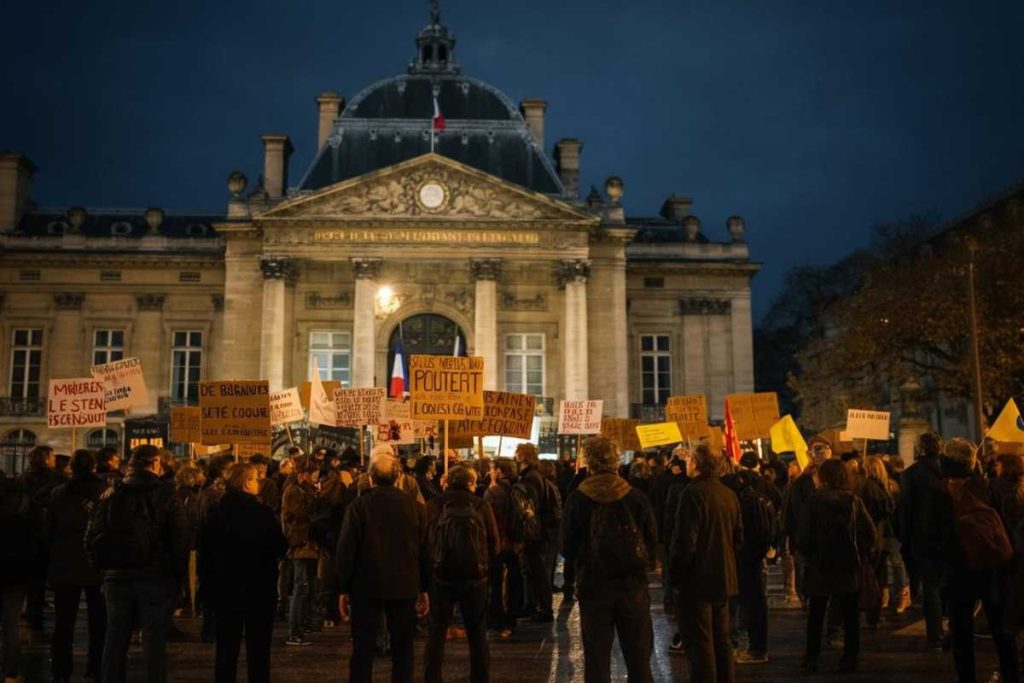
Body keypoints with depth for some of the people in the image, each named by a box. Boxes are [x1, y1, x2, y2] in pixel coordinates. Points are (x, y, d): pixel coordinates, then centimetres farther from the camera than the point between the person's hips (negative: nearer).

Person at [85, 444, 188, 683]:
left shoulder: (111, 494, 3)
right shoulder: (165, 495, -6)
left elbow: (92, 536, 2)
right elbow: (180, 539, -10)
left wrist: (103, 567, 11)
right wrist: (177, 576, -2)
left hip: (116, 576, 3)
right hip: (154, 577, -3)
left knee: (115, 640, 12)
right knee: (154, 642, 2)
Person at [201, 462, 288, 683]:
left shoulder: (216, 512, -1)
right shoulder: (262, 512, -17)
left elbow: (205, 550, 6)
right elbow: (280, 549, -13)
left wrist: (211, 580, 17)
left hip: (225, 587, 4)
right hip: (259, 588, -4)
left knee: (226, 647, 13)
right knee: (258, 648, 5)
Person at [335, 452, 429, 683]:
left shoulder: (359, 505, -8)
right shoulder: (413, 505, -2)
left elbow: (346, 549, -7)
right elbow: (424, 549, 3)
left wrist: (343, 589, 1)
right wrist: (424, 589, 11)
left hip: (366, 586, -1)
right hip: (404, 587, 2)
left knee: (363, 648, 7)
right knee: (403, 649, 11)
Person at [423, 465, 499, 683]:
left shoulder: (433, 506, -5)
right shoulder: (482, 506, -5)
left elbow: (424, 541, -2)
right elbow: (494, 545, -3)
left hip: (441, 577, 0)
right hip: (475, 577, 0)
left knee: (436, 632, 11)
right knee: (477, 634, 12)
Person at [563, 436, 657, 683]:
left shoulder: (577, 499, -9)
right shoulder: (636, 497, -7)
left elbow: (567, 548, -4)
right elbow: (652, 540, -1)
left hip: (593, 587, -1)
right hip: (633, 585, 1)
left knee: (597, 660, 9)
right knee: (639, 659, 12)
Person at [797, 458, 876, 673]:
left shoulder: (812, 502, -9)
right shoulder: (854, 501, -3)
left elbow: (803, 536, -13)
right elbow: (869, 531, -8)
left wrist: (807, 554, 3)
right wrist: (862, 555, 3)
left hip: (819, 567, -1)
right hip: (849, 567, 1)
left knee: (816, 614, 12)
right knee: (850, 614, 10)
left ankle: (812, 658, 15)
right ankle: (849, 658, 10)